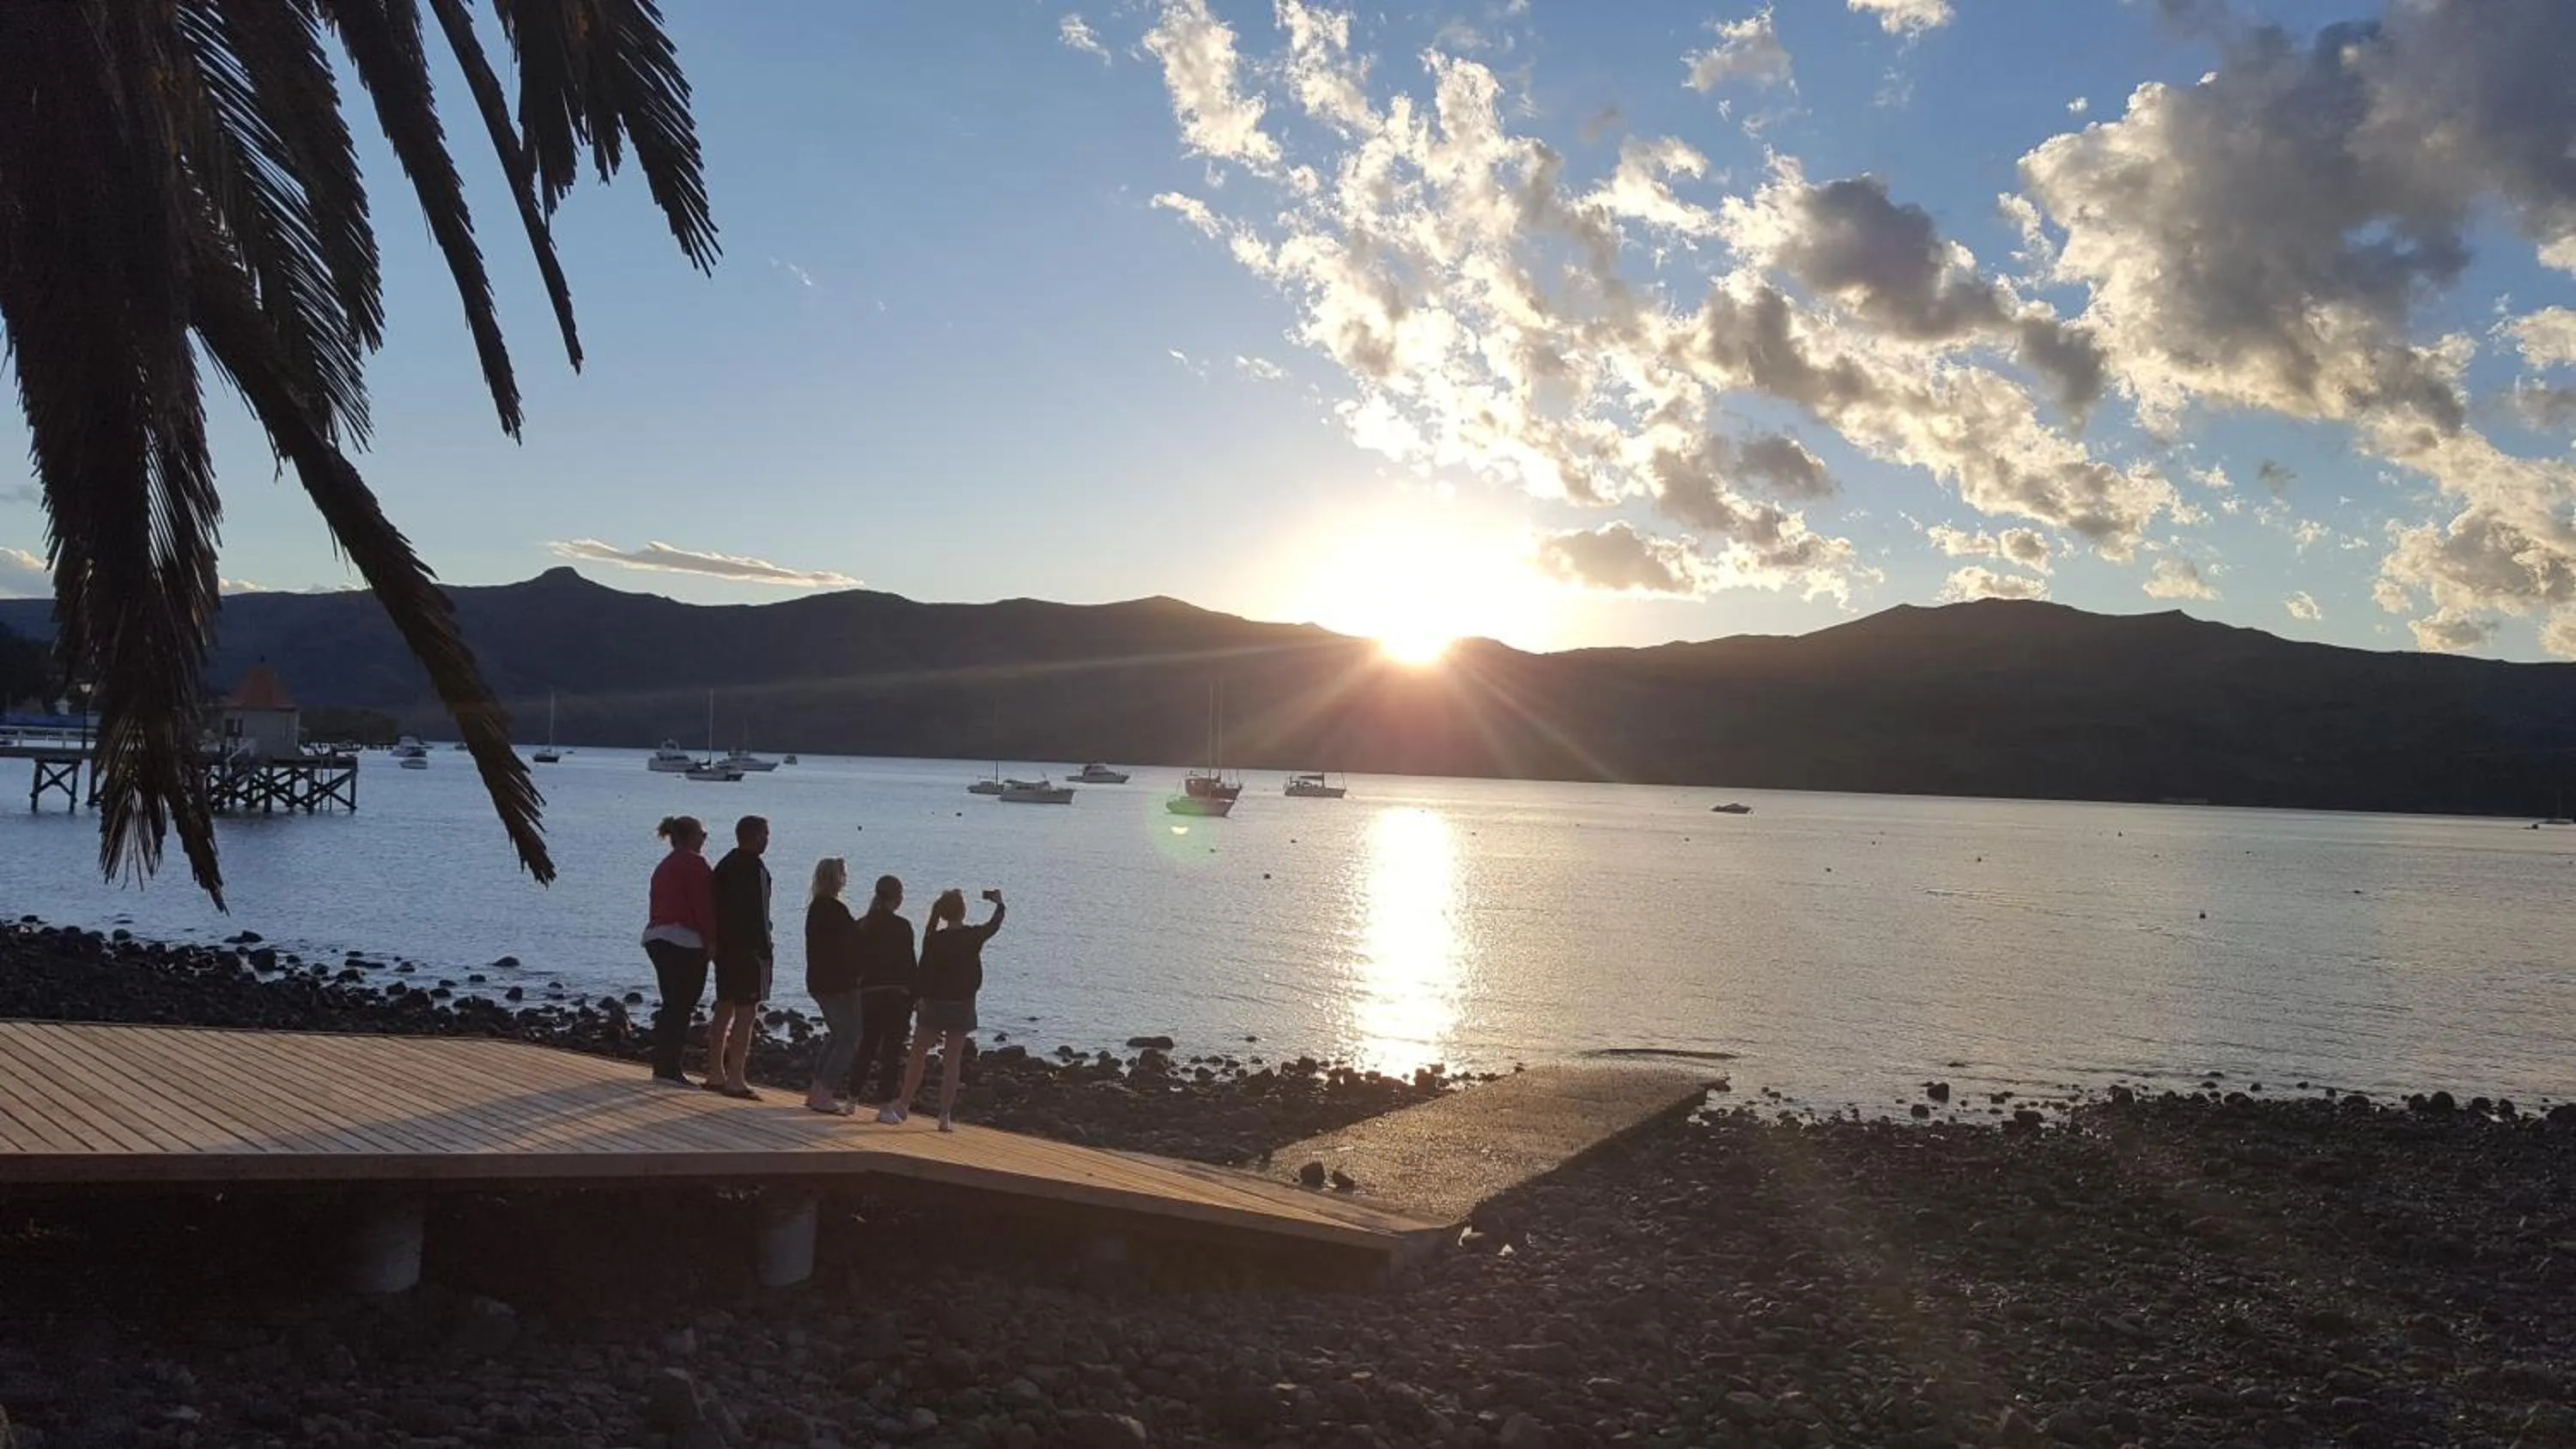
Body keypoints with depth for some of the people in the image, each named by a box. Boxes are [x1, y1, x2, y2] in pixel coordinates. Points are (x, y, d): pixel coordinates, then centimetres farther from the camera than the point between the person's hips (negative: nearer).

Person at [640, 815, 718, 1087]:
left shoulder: (664, 866, 22)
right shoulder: (694, 862, -7)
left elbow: (658, 905, 21)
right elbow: (703, 905, -14)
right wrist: (711, 940, -12)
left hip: (655, 937, 9)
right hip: (685, 942, -9)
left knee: (672, 1006, 14)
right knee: (682, 1007, -6)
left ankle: (662, 1066, 15)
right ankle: (669, 1069, -8)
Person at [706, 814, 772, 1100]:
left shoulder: (725, 864, 15)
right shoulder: (753, 868, -14)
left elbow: (718, 908, 17)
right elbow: (757, 914, -20)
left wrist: (718, 945, 20)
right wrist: (763, 949, -19)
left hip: (725, 947, 10)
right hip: (748, 949, -10)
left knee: (724, 1010, 16)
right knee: (746, 1013, -8)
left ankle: (715, 1074, 22)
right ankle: (735, 1080, -10)